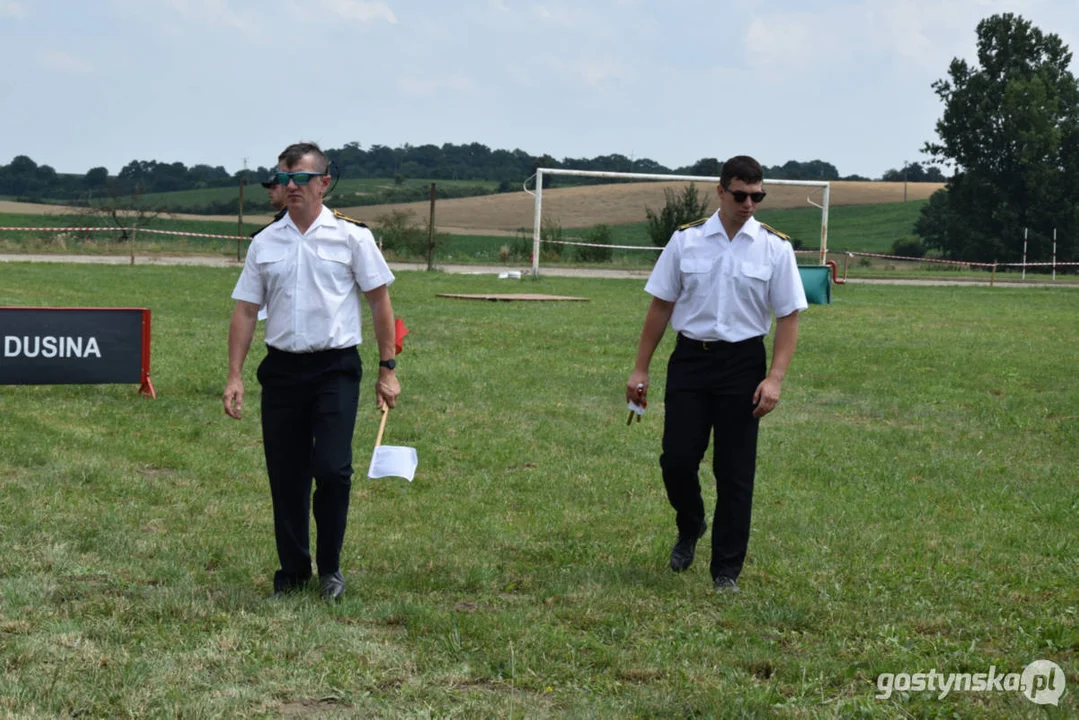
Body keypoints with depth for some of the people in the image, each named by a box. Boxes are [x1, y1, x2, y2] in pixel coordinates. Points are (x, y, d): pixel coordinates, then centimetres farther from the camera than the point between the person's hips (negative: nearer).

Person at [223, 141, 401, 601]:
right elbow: (245, 311, 8)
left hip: (336, 369, -3)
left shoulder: (351, 238, -1)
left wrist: (387, 369, -1)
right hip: (282, 369, 3)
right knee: (285, 476, 6)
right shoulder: (264, 243, 7)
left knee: (332, 469, -12)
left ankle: (330, 567, 7)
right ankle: (293, 570, 19)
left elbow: (379, 301, 3)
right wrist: (234, 376, 1)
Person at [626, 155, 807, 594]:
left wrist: (775, 378, -12)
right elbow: (661, 306, 6)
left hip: (743, 364, -1)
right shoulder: (685, 240, 1)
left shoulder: (775, 248, -2)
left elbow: (788, 317, -2)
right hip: (690, 360, 1)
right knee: (676, 458, -3)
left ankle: (726, 572, 11)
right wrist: (640, 369, 4)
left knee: (735, 473, 1)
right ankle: (690, 528, 29)